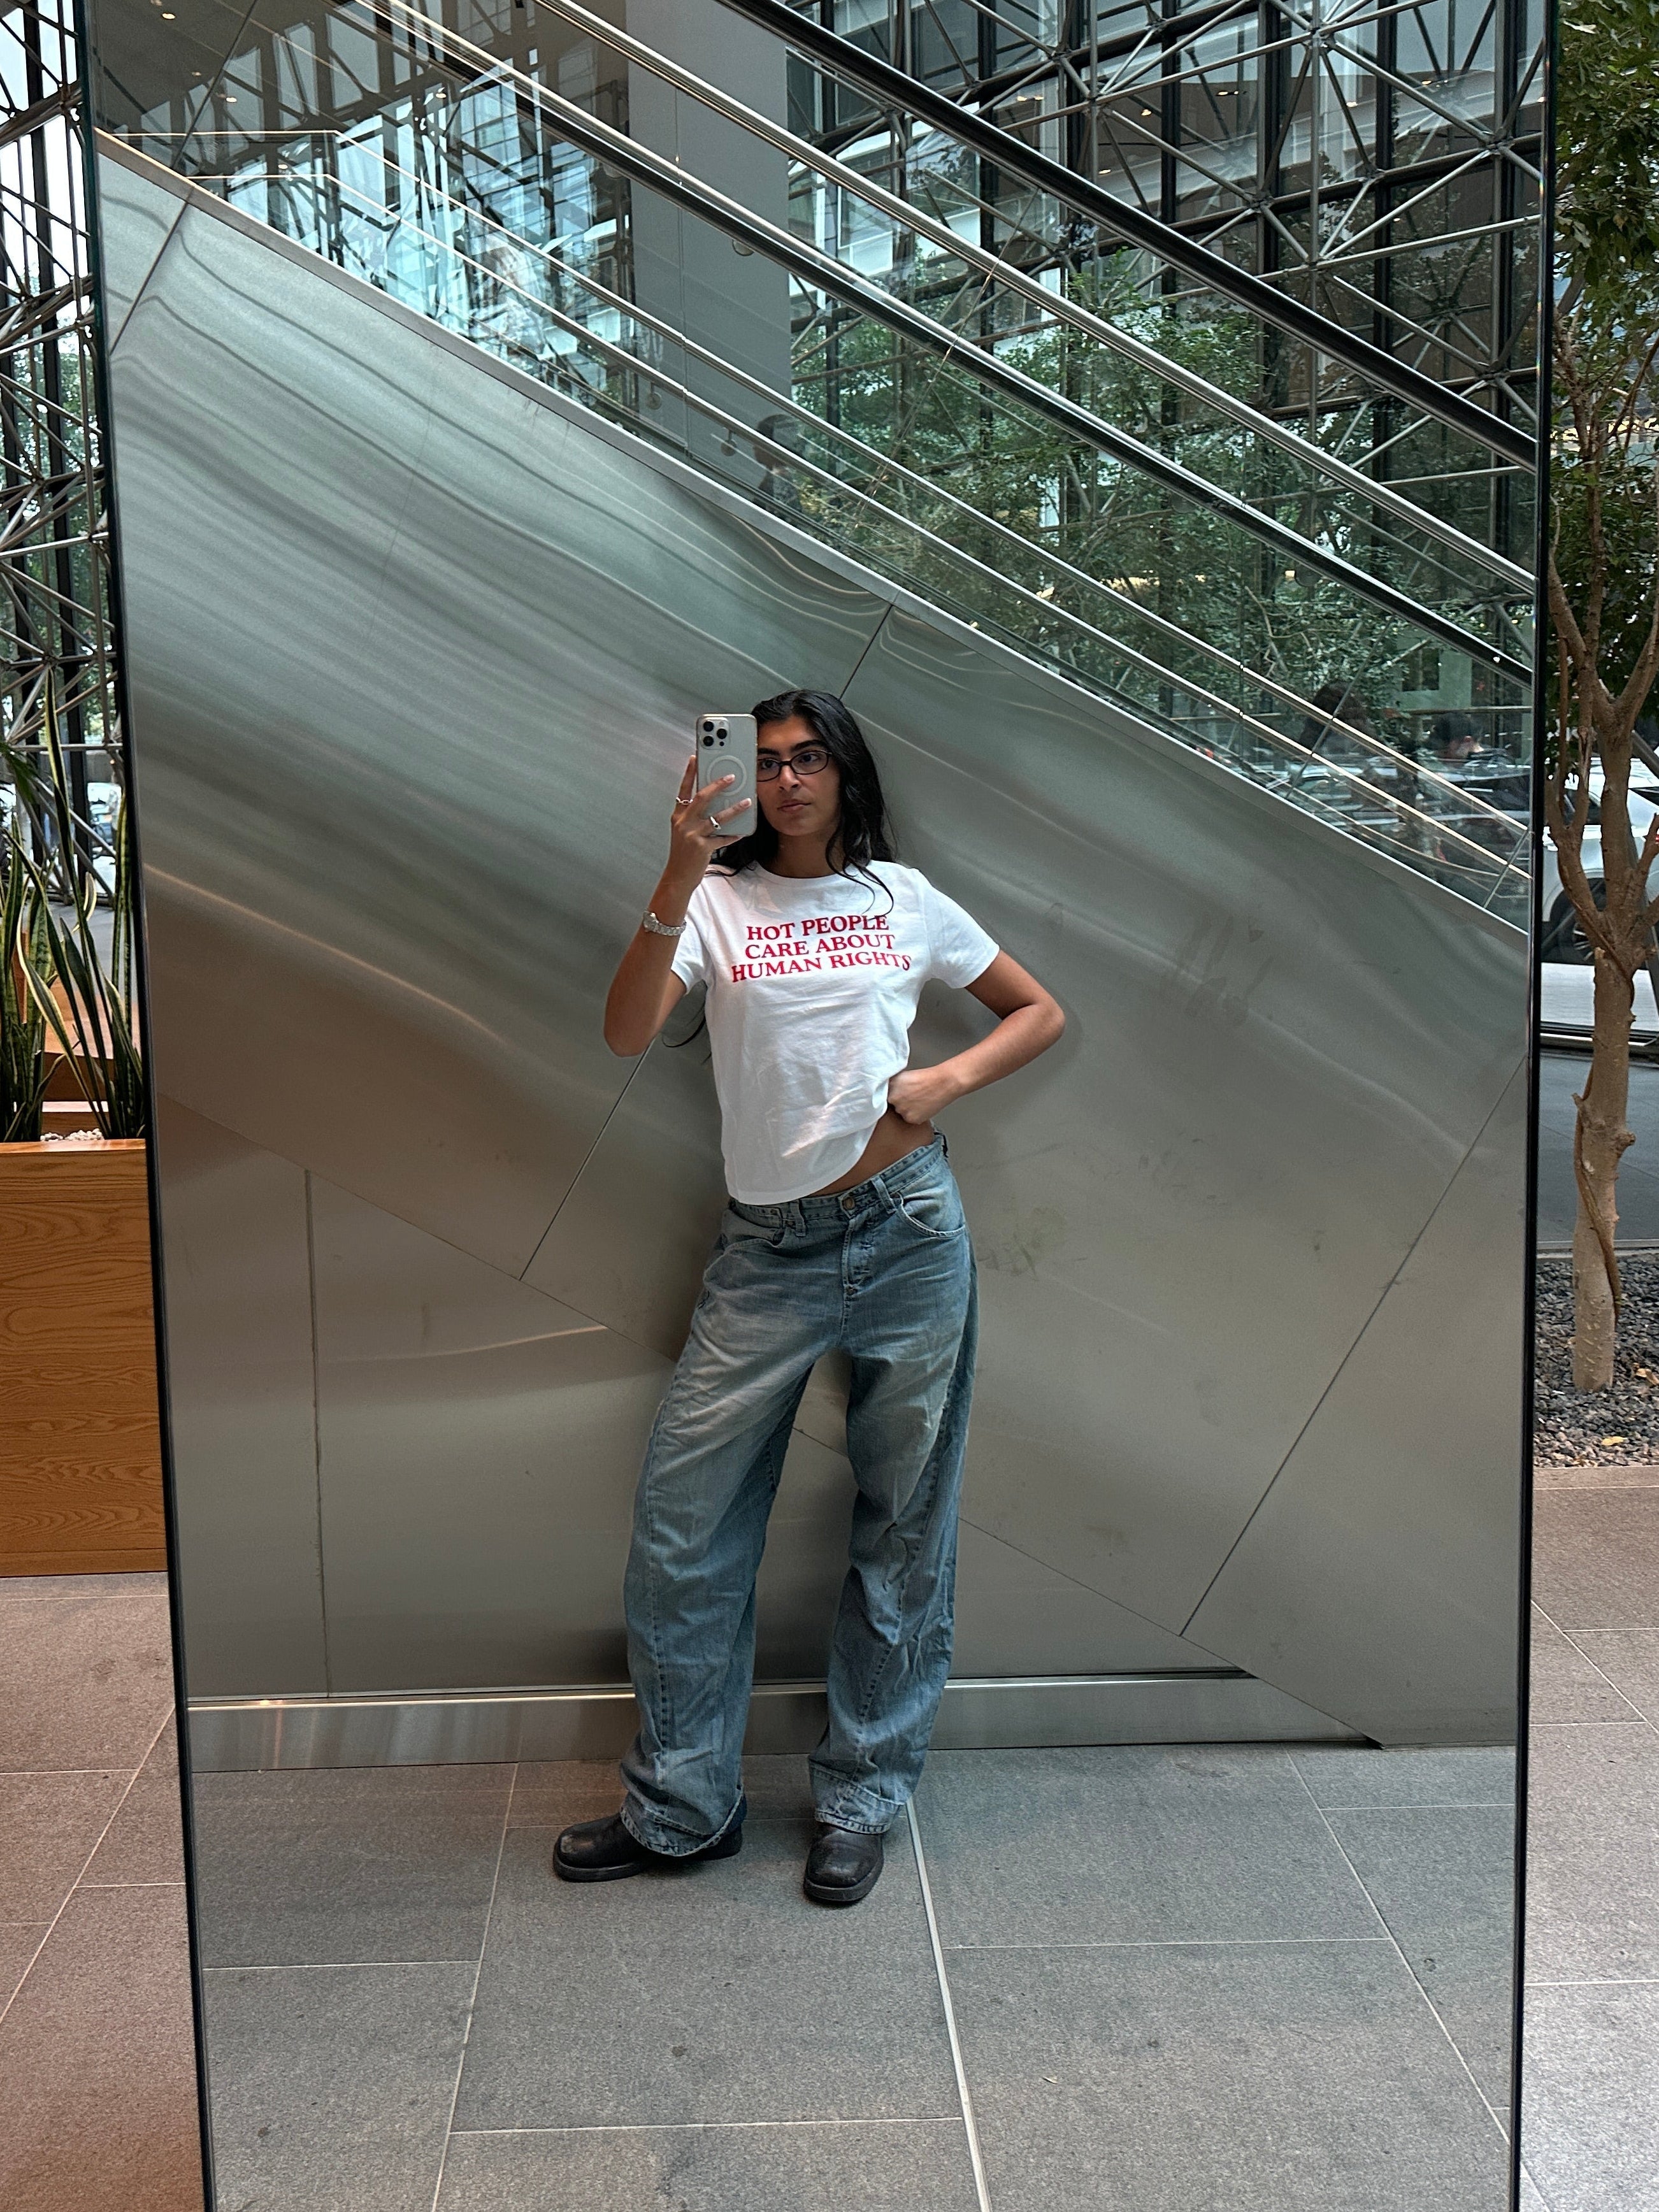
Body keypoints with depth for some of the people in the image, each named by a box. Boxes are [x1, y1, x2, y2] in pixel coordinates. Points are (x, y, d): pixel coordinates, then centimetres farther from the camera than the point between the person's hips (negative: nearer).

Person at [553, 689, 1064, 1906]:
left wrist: (949, 1079, -2)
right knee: (680, 1519, 0)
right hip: (768, 1249, 0)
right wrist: (680, 878, -22)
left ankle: (861, 1803, 25)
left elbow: (1041, 1012, 16)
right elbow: (628, 1032, -13)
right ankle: (682, 1806, 18)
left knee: (902, 1529, 8)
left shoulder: (903, 896, 9)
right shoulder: (716, 899, 5)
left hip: (908, 1229, 1)